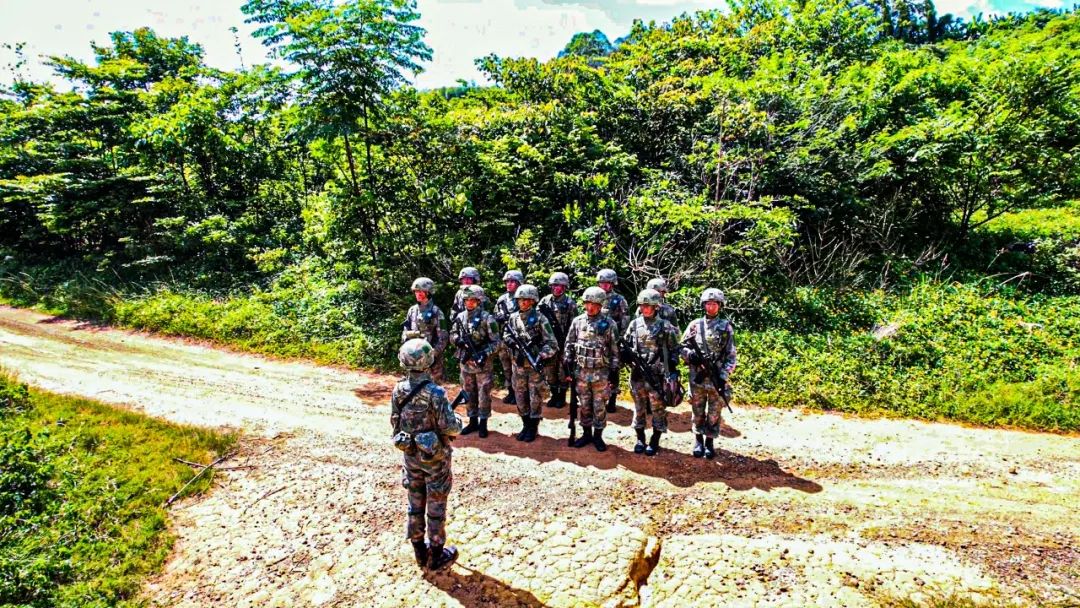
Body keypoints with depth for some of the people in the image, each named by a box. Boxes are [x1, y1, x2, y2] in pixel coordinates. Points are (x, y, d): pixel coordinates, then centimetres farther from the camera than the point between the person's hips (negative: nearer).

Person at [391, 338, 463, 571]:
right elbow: (450, 427, -21)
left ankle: (419, 551, 32)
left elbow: (395, 422, 4)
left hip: (410, 455, 5)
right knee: (436, 507, 10)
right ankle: (436, 556, 23)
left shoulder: (398, 390, -7)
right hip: (434, 457, -5)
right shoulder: (435, 393, -24)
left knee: (415, 503, 18)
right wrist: (458, 423, 0)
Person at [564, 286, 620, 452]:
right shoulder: (577, 321, 2)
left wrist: (614, 372, -4)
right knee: (583, 405, 12)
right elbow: (569, 345, 7)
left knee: (599, 406, 6)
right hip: (581, 371, 2)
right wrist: (568, 368, 3)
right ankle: (586, 434, 26)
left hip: (601, 373, -2)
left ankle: (598, 436, 20)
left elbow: (615, 350, -2)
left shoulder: (609, 323, -4)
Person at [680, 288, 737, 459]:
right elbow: (682, 347, 7)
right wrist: (690, 354, -15)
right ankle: (698, 440, 27)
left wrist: (724, 376, -9)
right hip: (697, 378, 1)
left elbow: (731, 356, -1)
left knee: (714, 414, 7)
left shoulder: (726, 327, 1)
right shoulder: (695, 324, 4)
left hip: (717, 378, -1)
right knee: (698, 413, 11)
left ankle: (710, 442, 22)